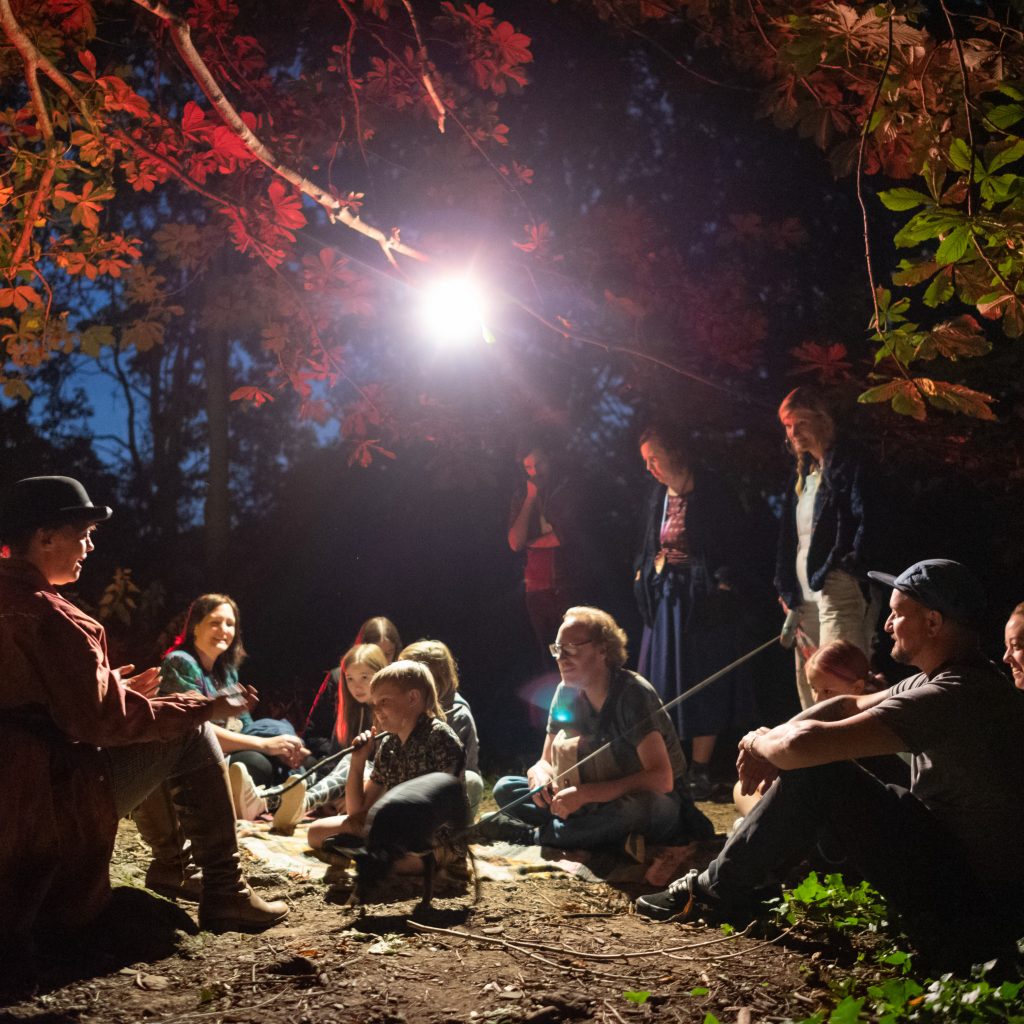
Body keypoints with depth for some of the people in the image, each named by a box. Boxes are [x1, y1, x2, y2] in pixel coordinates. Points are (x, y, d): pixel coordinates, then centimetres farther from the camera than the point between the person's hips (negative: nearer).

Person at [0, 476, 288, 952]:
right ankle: (225, 894, 0)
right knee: (192, 735, -2)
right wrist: (204, 706, -10)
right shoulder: (47, 615, -20)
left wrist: (112, 687, 17)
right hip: (54, 807, -10)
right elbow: (106, 721, -20)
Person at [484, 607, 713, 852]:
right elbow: (546, 762, 4)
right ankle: (615, 836, -21)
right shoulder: (567, 693, -2)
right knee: (505, 788, -8)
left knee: (632, 808, -42)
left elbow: (661, 779, -29)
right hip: (603, 801, 6)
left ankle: (531, 834, -21)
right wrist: (539, 774, -22)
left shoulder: (633, 693, -20)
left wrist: (585, 793, -35)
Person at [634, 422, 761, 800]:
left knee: (702, 683, -1)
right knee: (663, 681, 7)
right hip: (666, 596, 7)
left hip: (703, 596, -6)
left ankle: (700, 771, 7)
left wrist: (726, 585, -16)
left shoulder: (712, 491, -9)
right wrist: (644, 574, 8)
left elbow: (737, 543, -11)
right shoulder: (659, 496, 10)